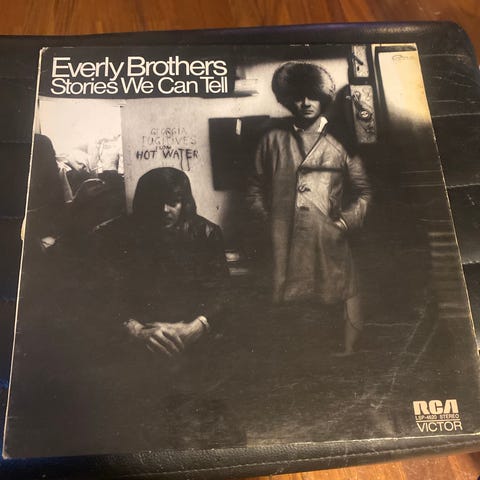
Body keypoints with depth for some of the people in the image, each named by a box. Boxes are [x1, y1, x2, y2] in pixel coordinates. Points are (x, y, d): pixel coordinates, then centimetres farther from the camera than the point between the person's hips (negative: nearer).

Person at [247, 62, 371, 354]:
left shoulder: (340, 143, 12)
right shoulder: (273, 141, 15)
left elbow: (362, 191, 13)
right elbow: (256, 188, 18)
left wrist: (347, 221, -1)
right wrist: (267, 219, 4)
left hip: (331, 248, 0)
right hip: (285, 248, 0)